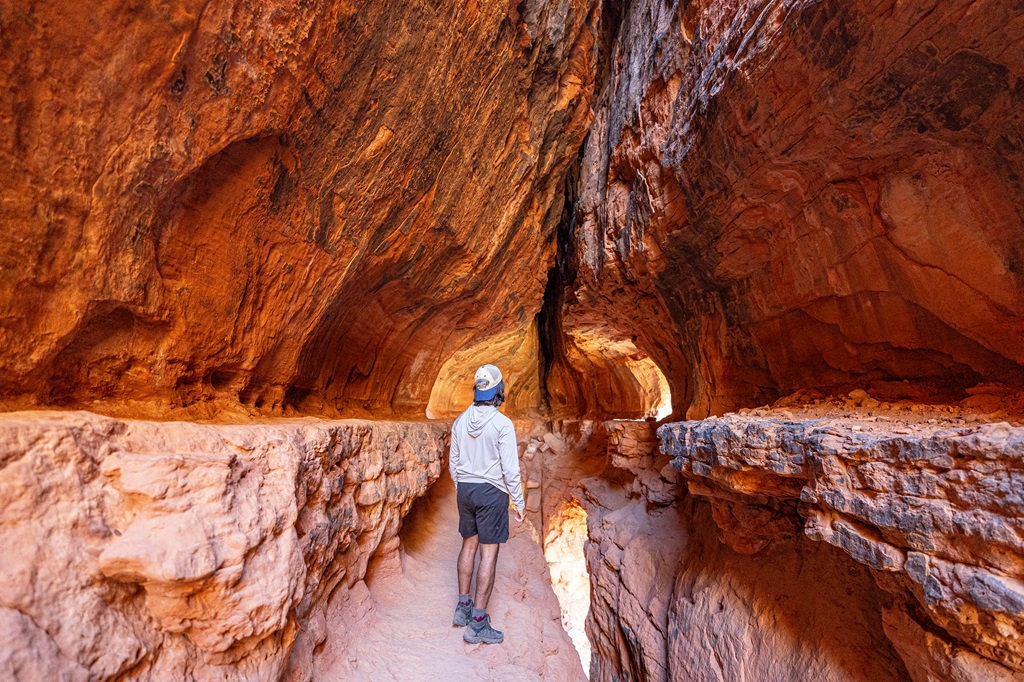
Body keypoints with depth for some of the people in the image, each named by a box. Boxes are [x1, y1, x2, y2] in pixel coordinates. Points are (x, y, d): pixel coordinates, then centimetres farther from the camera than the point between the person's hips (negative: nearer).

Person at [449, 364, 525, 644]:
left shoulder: (461, 421, 0)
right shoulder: (502, 423, -19)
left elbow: (453, 462, 7)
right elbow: (510, 468, -18)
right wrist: (519, 502, -7)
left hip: (465, 490, 6)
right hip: (492, 493, -6)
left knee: (469, 546, 20)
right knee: (489, 555, 3)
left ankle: (463, 607, 33)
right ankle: (478, 623, 9)